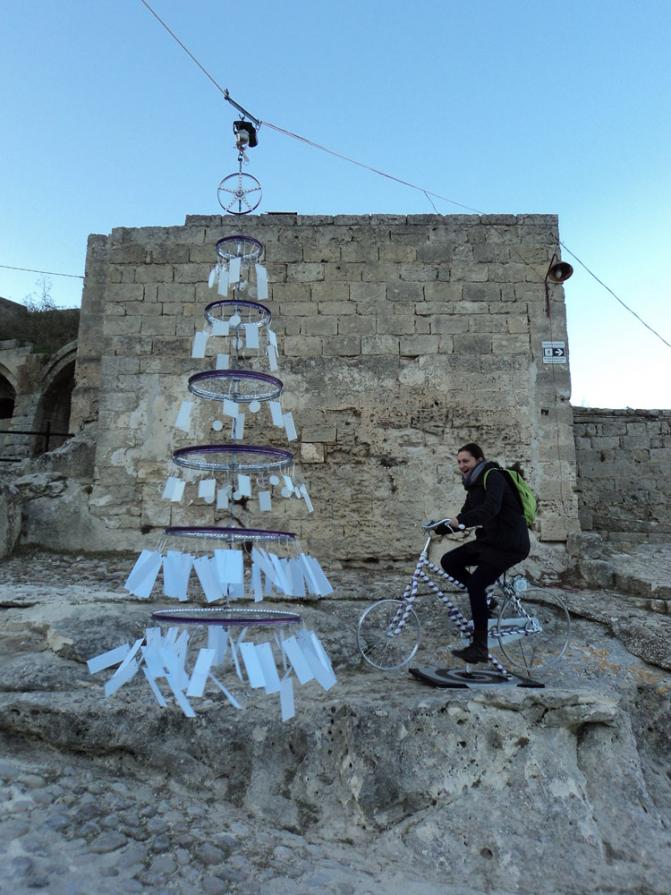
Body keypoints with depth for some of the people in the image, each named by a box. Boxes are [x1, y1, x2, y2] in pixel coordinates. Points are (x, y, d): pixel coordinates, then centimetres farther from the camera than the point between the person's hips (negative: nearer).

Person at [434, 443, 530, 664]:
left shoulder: (493, 476, -13)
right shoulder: (474, 485, 15)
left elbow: (491, 508, -30)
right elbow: (465, 517, 14)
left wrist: (460, 520, -39)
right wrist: (440, 528, 1)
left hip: (509, 544, -9)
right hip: (489, 541, 9)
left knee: (476, 585, -16)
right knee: (449, 561, -1)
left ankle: (479, 648, -6)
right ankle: (485, 599, 11)